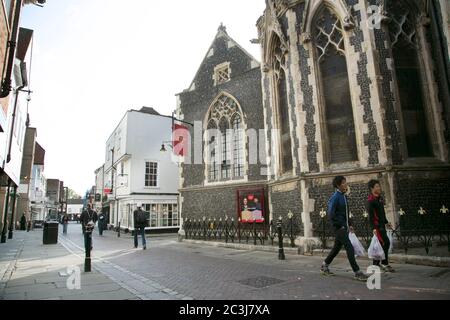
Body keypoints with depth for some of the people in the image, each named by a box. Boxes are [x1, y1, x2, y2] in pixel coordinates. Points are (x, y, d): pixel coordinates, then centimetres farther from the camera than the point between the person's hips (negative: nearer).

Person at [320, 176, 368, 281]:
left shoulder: (344, 196, 12)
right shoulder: (335, 197, -15)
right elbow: (331, 214, -18)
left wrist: (349, 224, 14)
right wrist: (340, 226, -15)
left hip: (344, 227, 9)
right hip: (339, 228, -9)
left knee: (337, 247, 16)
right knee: (350, 248, -9)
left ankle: (324, 266, 29)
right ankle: (357, 272, -1)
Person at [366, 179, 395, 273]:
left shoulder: (379, 198, 14)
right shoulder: (370, 200, -15)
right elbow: (371, 216, -20)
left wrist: (386, 222, 27)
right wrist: (373, 228, -26)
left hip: (381, 225, 9)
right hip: (377, 226, -9)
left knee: (381, 244, 10)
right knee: (385, 243, -10)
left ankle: (376, 264, 18)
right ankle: (385, 264, 1)